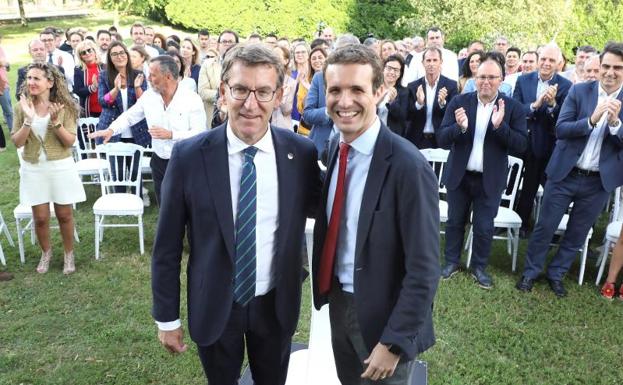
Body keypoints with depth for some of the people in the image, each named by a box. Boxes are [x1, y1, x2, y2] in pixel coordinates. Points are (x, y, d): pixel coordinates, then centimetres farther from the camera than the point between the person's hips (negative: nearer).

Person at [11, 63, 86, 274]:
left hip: (61, 167, -2)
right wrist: (28, 120, -20)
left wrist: (55, 121, -25)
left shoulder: (64, 106, -8)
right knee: (40, 217, 8)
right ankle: (46, 252, 33)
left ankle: (69, 254, 29)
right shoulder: (22, 106, -2)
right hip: (33, 168, 2)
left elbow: (70, 141, -10)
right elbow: (17, 142, -6)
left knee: (64, 214, 9)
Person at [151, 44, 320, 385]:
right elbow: (167, 245, -8)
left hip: (275, 305, 1)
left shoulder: (301, 152, -12)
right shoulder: (189, 155, -16)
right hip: (214, 306, -1)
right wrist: (166, 317, -3)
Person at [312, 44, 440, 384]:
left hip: (383, 315, -6)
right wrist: (327, 287, 4)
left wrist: (395, 342, -19)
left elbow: (423, 269, -21)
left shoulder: (408, 166, -24)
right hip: (338, 301, 6)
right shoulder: (335, 147, -2)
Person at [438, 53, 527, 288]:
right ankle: (452, 262, 33)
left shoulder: (513, 108, -6)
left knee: (484, 227, 9)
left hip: (490, 179, -1)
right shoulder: (459, 102, -5)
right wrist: (460, 127, -29)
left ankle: (479, 267, 29)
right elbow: (442, 139, -9)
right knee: (455, 221, 15)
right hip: (459, 175, 1)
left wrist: (500, 126, -26)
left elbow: (521, 145, -11)